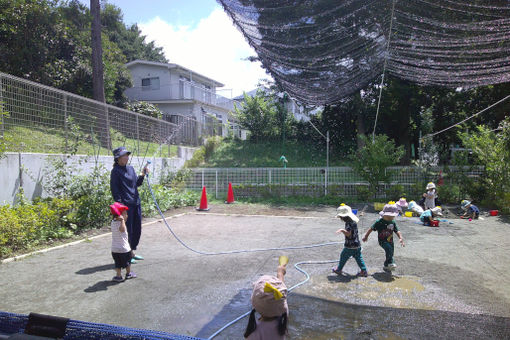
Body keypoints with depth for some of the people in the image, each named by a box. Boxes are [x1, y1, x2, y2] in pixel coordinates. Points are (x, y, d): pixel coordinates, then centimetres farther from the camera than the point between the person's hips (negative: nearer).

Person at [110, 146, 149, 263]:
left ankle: (132, 252, 28)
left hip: (136, 203, 7)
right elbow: (114, 189, -11)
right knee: (128, 230, 0)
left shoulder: (130, 168, 12)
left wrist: (142, 175, 2)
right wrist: (120, 203, -17)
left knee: (137, 228, 13)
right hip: (126, 204, -7)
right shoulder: (116, 171, -8)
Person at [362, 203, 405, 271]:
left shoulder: (393, 222, 4)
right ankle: (391, 263, -27)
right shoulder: (379, 222, -11)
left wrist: (400, 238, -12)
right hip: (382, 241, -6)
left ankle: (386, 266, 31)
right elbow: (371, 228, -2)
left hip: (390, 241, 6)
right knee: (389, 249, -31)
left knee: (391, 253, 10)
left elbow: (397, 231, 5)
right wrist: (366, 236, 4)